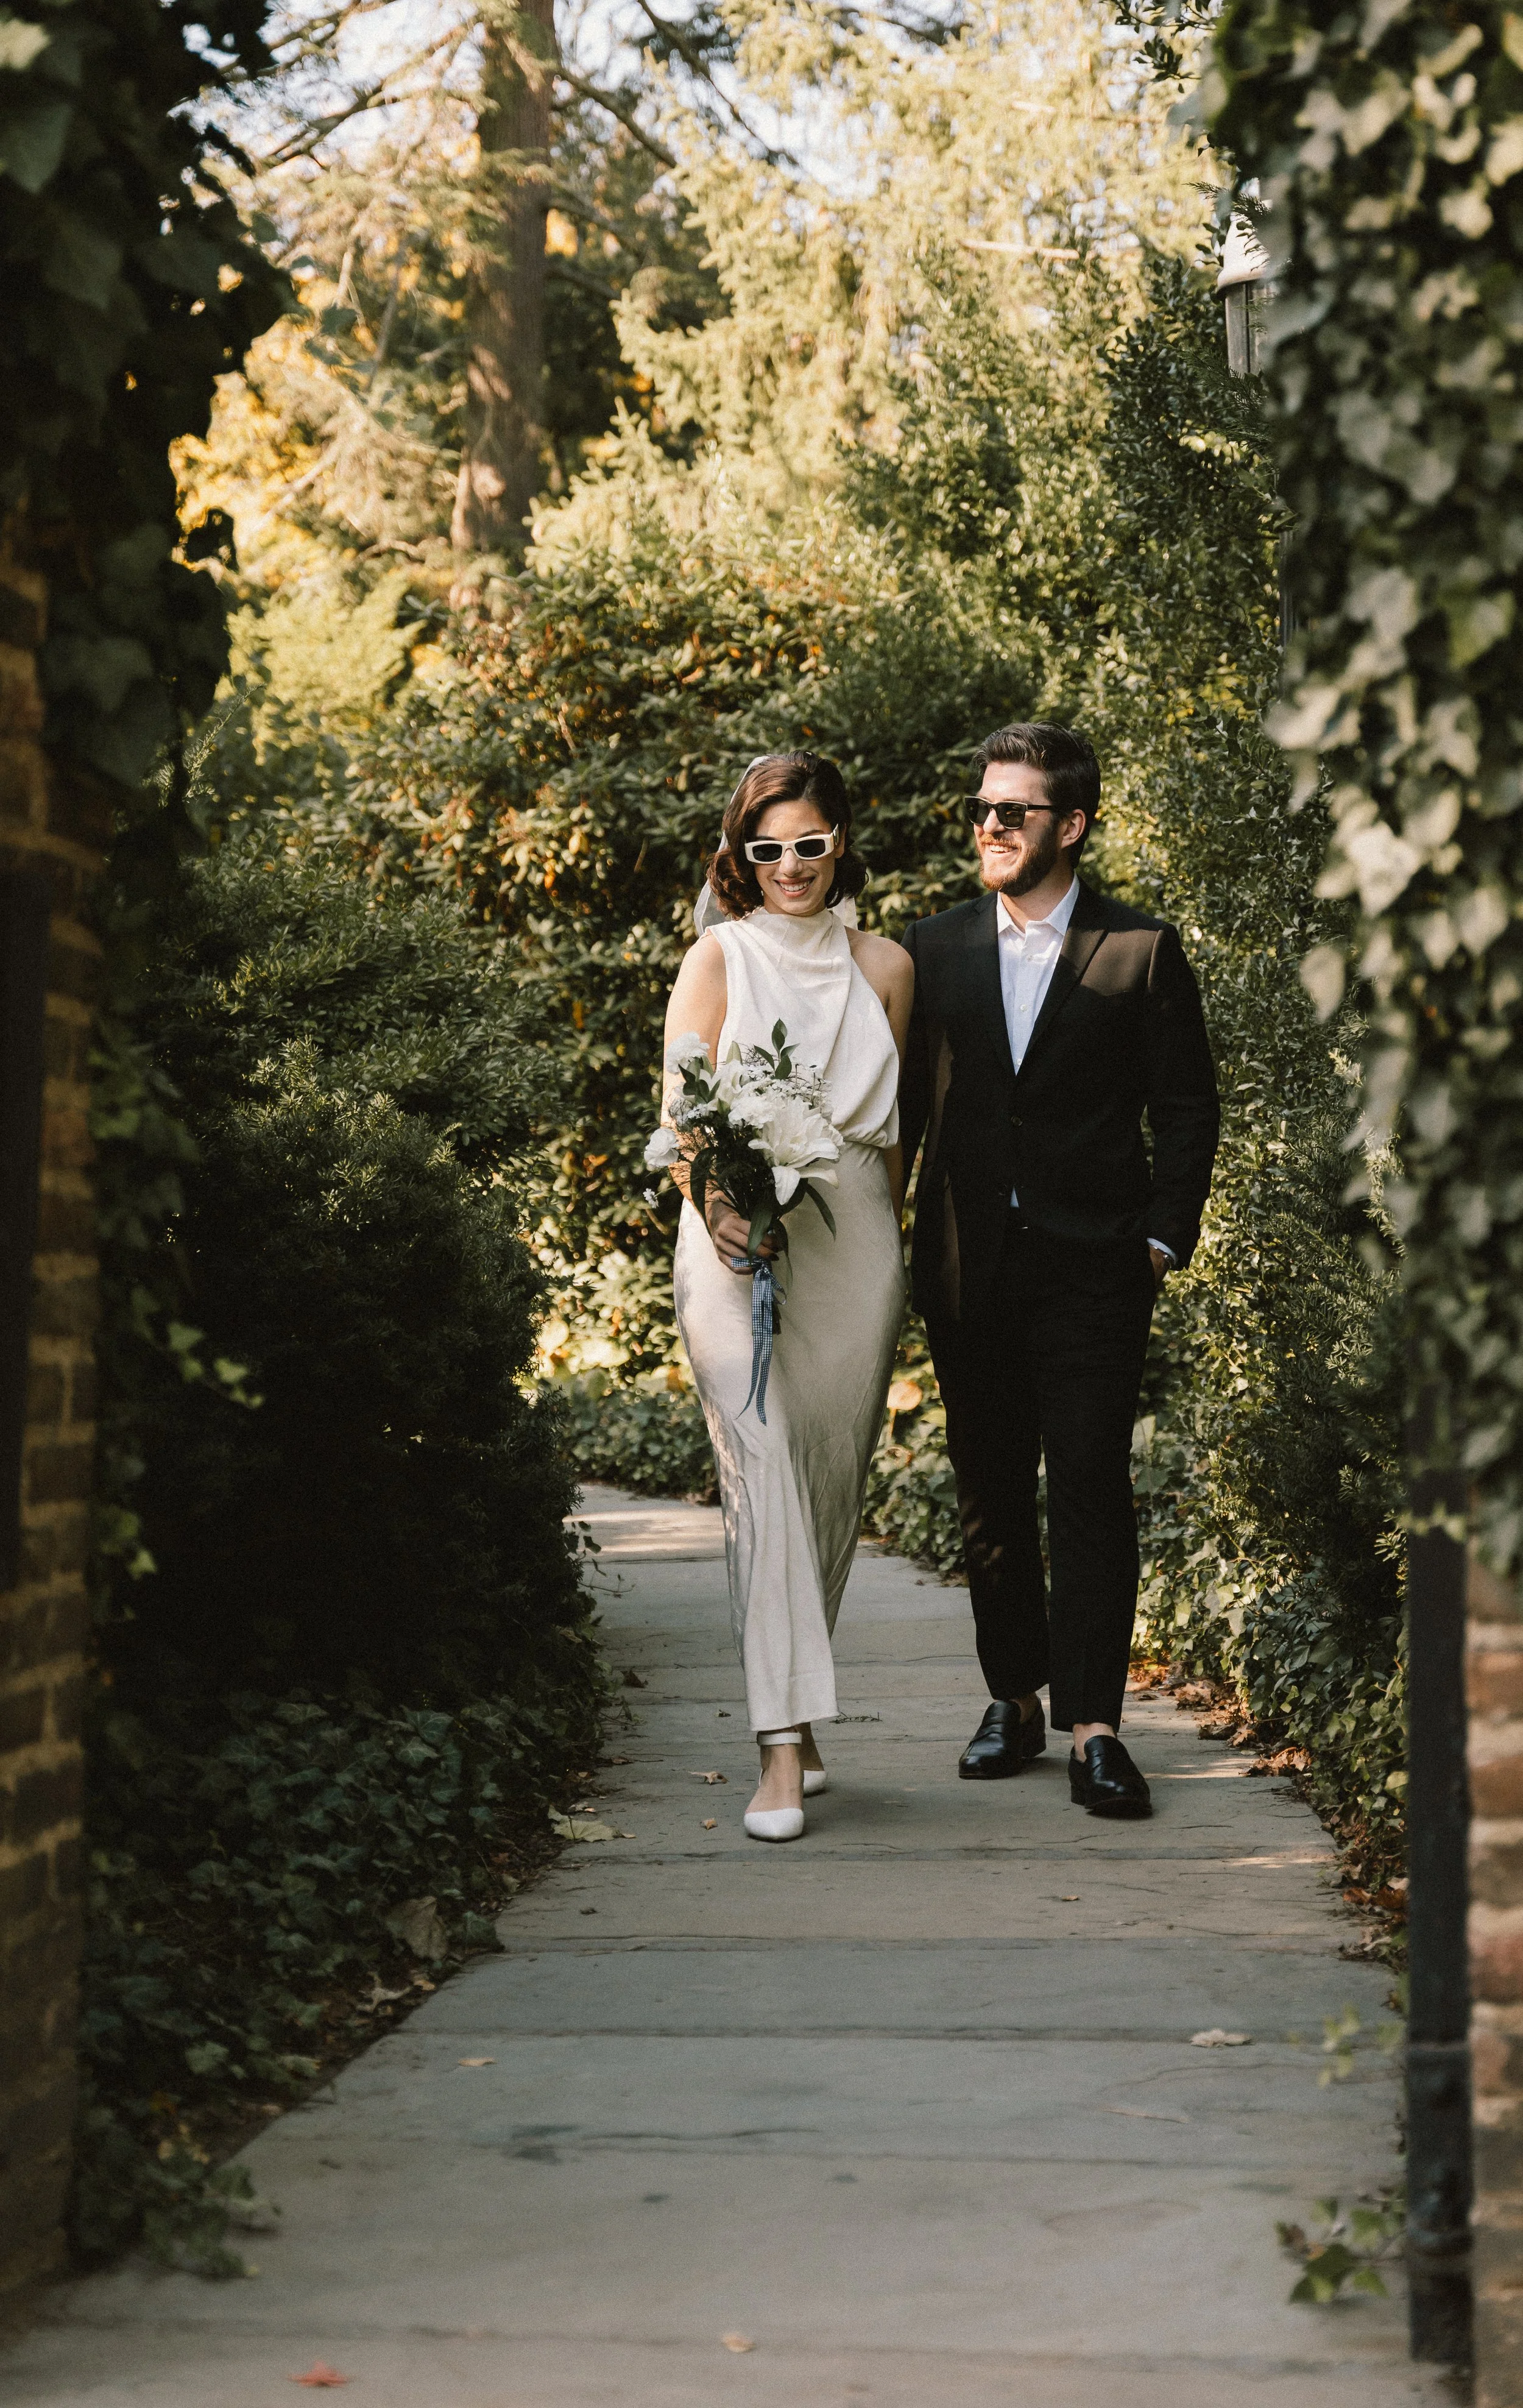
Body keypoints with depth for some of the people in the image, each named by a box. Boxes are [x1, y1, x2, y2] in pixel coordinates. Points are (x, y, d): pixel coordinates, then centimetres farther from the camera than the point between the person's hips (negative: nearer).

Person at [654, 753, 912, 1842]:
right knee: (765, 1465, -15)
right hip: (742, 1239, -3)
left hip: (854, 1242, 3)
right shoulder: (720, 959, 3)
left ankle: (798, 1718, 23)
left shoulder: (883, 966, 12)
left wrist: (892, 1237, 15)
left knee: (835, 1483, 7)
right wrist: (714, 1207, -21)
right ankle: (784, 1747, -19)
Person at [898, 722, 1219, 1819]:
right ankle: (1015, 1698, 23)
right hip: (968, 1267, 4)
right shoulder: (934, 948, 10)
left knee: (1092, 1485, -8)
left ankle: (1094, 1727, -7)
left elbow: (1188, 1108, 3)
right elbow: (901, 1101, 14)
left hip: (1092, 1266, -3)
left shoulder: (1142, 951, 1)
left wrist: (1164, 1237, -4)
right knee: (990, 1492, 10)